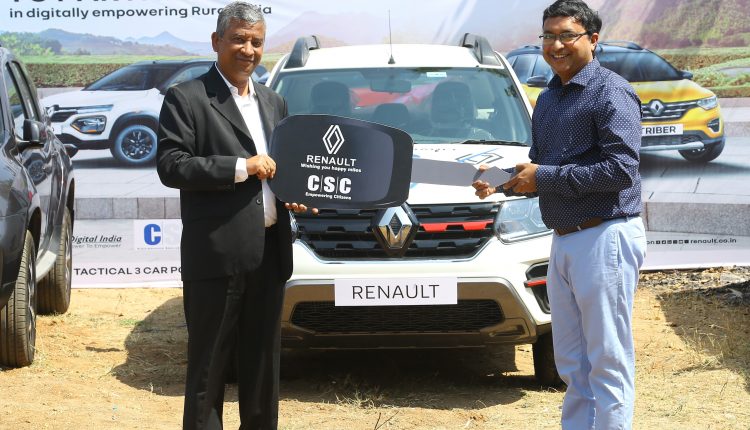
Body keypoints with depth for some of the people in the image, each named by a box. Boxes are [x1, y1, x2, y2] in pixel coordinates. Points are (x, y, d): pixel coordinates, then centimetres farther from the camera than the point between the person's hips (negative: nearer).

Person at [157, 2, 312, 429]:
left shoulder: (274, 102, 16)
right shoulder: (186, 98, -5)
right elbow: (170, 166, -14)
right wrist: (241, 167, -19)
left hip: (270, 251, 6)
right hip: (217, 252, -6)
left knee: (263, 360, 15)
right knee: (209, 363, 1)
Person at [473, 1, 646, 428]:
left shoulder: (610, 92, -10)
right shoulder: (549, 98, 17)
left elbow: (621, 169, -20)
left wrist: (544, 177, -16)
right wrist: (502, 184, 4)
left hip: (606, 237, -9)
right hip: (563, 240, 9)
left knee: (608, 361, -4)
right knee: (571, 362, 13)